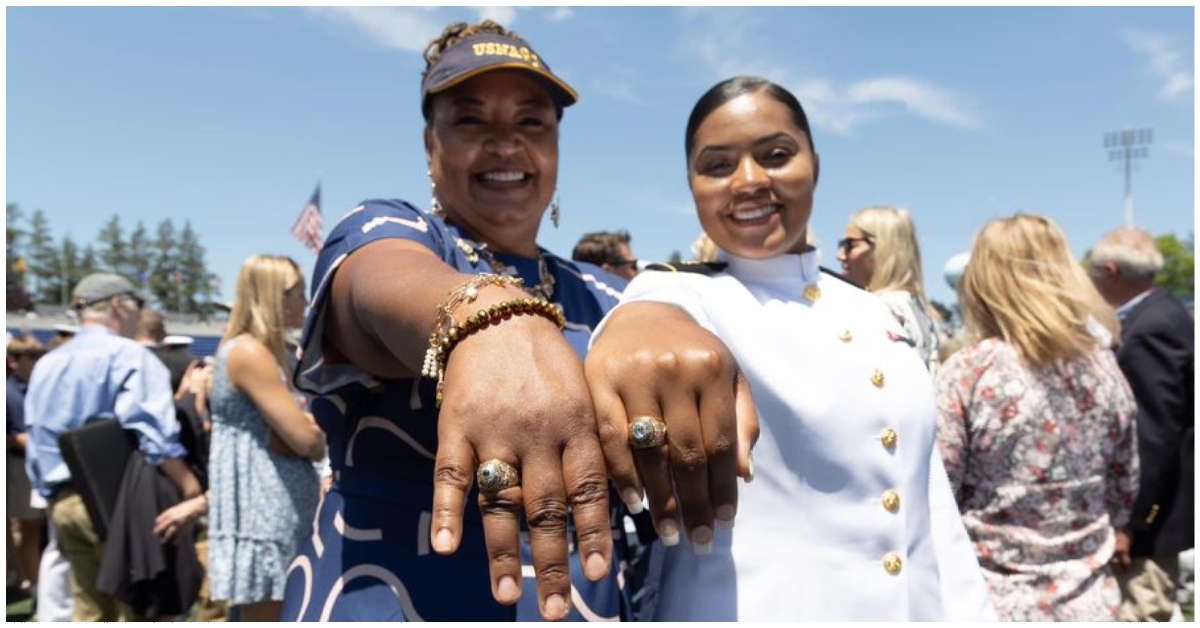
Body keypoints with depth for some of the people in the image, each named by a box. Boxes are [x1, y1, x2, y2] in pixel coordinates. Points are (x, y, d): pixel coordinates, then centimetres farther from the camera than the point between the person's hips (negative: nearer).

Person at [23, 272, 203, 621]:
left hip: (63, 501, 8)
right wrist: (192, 490, -19)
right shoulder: (127, 354, -8)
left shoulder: (45, 365, 16)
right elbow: (152, 431, -19)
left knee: (90, 614, 14)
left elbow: (35, 445, 19)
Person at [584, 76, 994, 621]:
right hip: (751, 609, -5)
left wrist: (970, 614, 5)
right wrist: (640, 322, -56)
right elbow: (664, 305, -35)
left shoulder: (873, 315, 9)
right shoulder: (687, 292, -9)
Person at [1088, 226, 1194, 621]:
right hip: (1159, 508, 10)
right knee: (1149, 616, 20)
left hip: (1147, 516, -10)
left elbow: (1157, 436, -25)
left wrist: (1131, 522, -21)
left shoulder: (1151, 329, -21)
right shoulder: (1163, 314, 9)